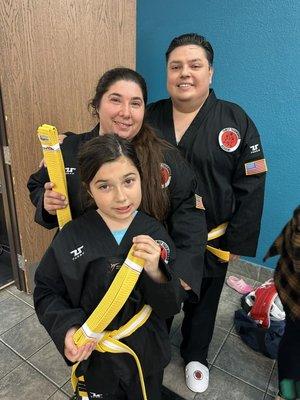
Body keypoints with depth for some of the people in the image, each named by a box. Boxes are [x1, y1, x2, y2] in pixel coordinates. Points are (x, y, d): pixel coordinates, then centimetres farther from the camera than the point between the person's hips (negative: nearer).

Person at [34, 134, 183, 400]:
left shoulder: (155, 234, -16)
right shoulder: (71, 237, -18)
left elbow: (171, 307, -14)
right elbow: (47, 292, -6)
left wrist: (155, 272, -33)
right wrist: (67, 327, -23)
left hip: (147, 355, 1)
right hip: (94, 355, 0)